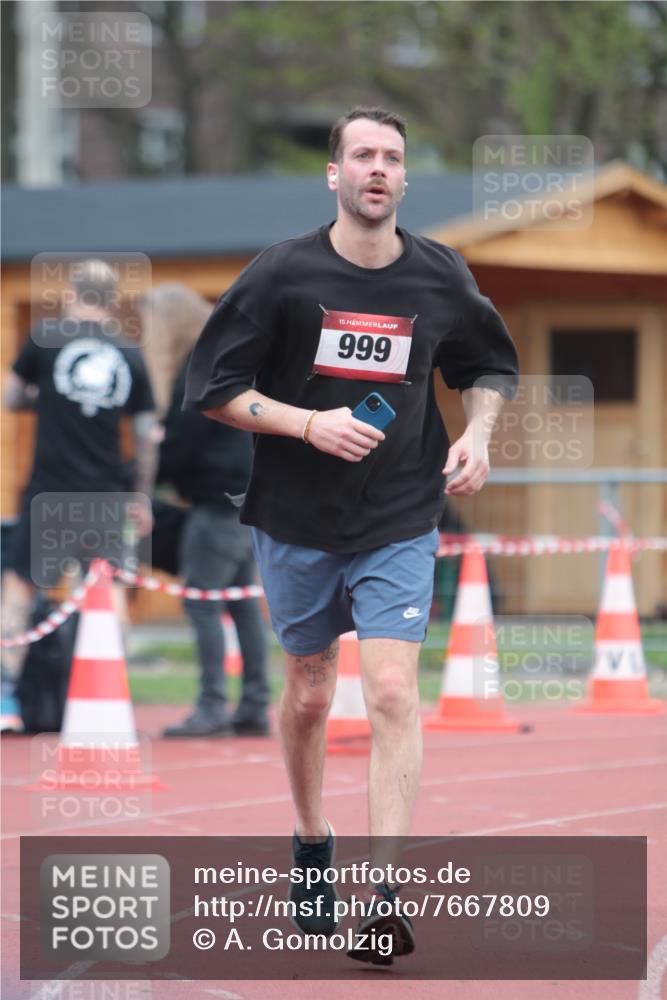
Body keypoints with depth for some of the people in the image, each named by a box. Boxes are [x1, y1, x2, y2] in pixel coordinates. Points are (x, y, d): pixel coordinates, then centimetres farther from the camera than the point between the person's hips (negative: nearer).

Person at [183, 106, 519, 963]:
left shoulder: (441, 277, -1)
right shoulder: (282, 273, -8)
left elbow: (490, 367, 16)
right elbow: (212, 388, -5)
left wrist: (477, 434, -3)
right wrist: (308, 423, -18)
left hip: (400, 522, 0)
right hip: (296, 521, 0)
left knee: (392, 693, -14)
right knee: (308, 696, 12)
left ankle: (386, 898, -17)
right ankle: (311, 844, 38)